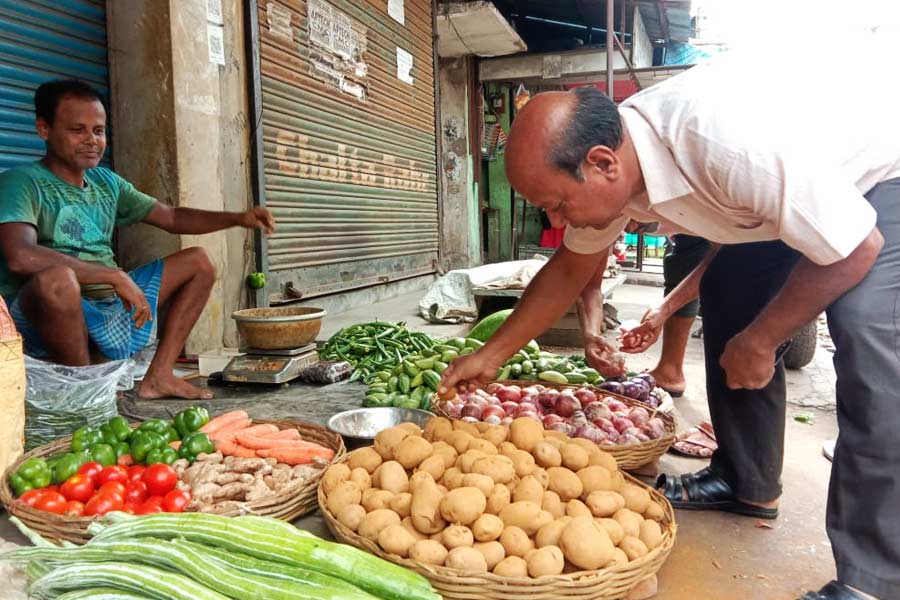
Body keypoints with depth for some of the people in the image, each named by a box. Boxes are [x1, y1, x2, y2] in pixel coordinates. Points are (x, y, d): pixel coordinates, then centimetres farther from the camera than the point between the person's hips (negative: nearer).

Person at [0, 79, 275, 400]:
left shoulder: (106, 181, 13)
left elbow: (172, 218, 16)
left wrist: (239, 218, 2)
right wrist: (117, 276, -26)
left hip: (114, 305, 8)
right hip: (47, 321, -7)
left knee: (197, 261, 9)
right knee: (57, 277, -40)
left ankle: (158, 377, -1)